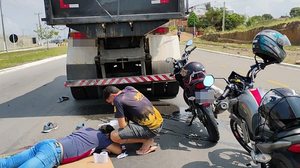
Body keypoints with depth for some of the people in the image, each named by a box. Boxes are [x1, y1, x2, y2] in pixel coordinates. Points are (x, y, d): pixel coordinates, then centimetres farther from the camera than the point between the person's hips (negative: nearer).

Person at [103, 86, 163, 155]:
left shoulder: (117, 100, -12)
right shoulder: (129, 88, 9)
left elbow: (122, 125, -12)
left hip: (151, 128, -9)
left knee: (114, 136, -11)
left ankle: (147, 141, -1)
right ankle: (148, 136, 16)